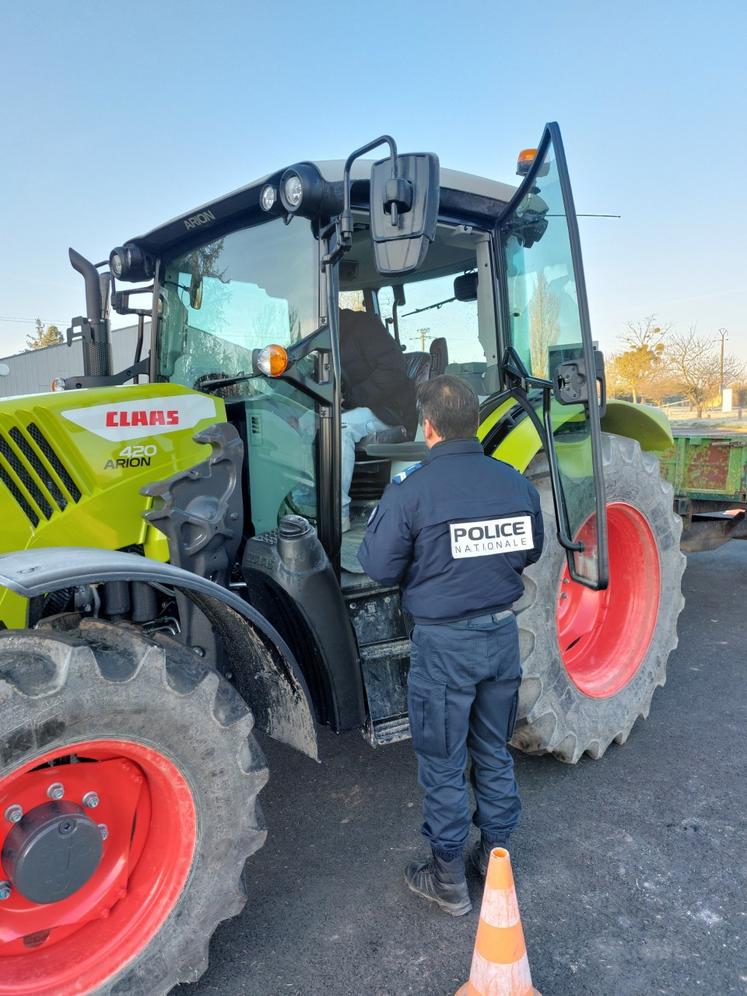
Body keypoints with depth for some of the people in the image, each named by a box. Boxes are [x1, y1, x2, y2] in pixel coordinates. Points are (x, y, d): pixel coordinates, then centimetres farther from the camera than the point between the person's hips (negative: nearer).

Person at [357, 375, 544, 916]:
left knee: (444, 765, 12)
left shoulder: (412, 491, -19)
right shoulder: (515, 482, -3)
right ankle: (496, 856, 39)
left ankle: (448, 880, 27)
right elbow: (531, 551, 9)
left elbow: (380, 567, -12)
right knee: (495, 753, 22)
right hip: (502, 632, 5)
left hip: (444, 643, -5)